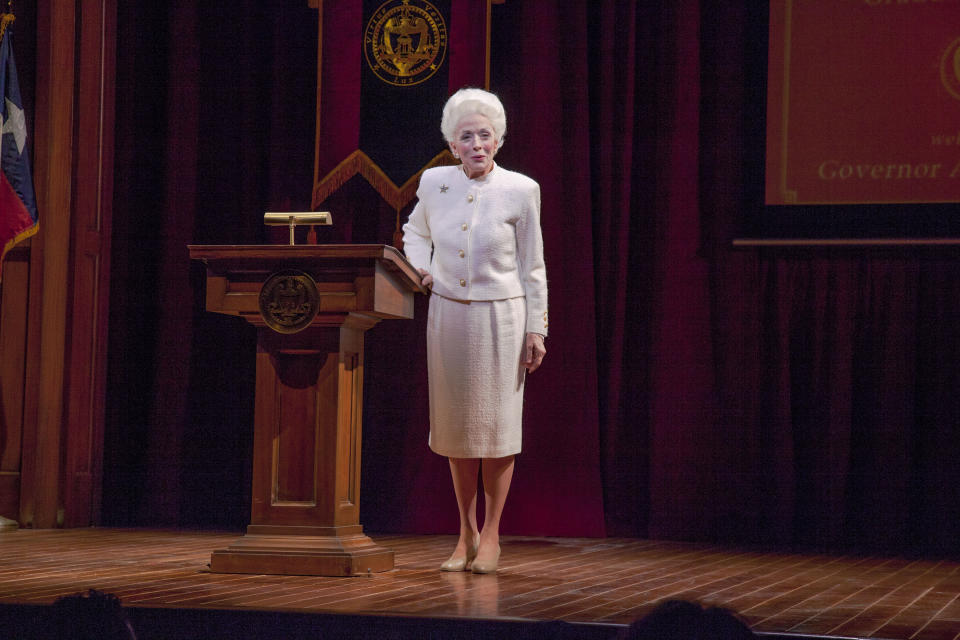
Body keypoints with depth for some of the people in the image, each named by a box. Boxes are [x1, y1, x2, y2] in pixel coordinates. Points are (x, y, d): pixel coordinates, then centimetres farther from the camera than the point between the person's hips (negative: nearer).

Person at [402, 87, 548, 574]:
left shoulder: (520, 191, -7)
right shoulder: (433, 183, 1)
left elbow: (532, 265, -2)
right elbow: (415, 231, 21)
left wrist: (536, 328, -3)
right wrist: (421, 268, 3)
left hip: (500, 316, -3)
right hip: (447, 315, 3)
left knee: (496, 425, 1)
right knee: (455, 428, 7)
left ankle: (490, 534, 12)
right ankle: (466, 534, 19)